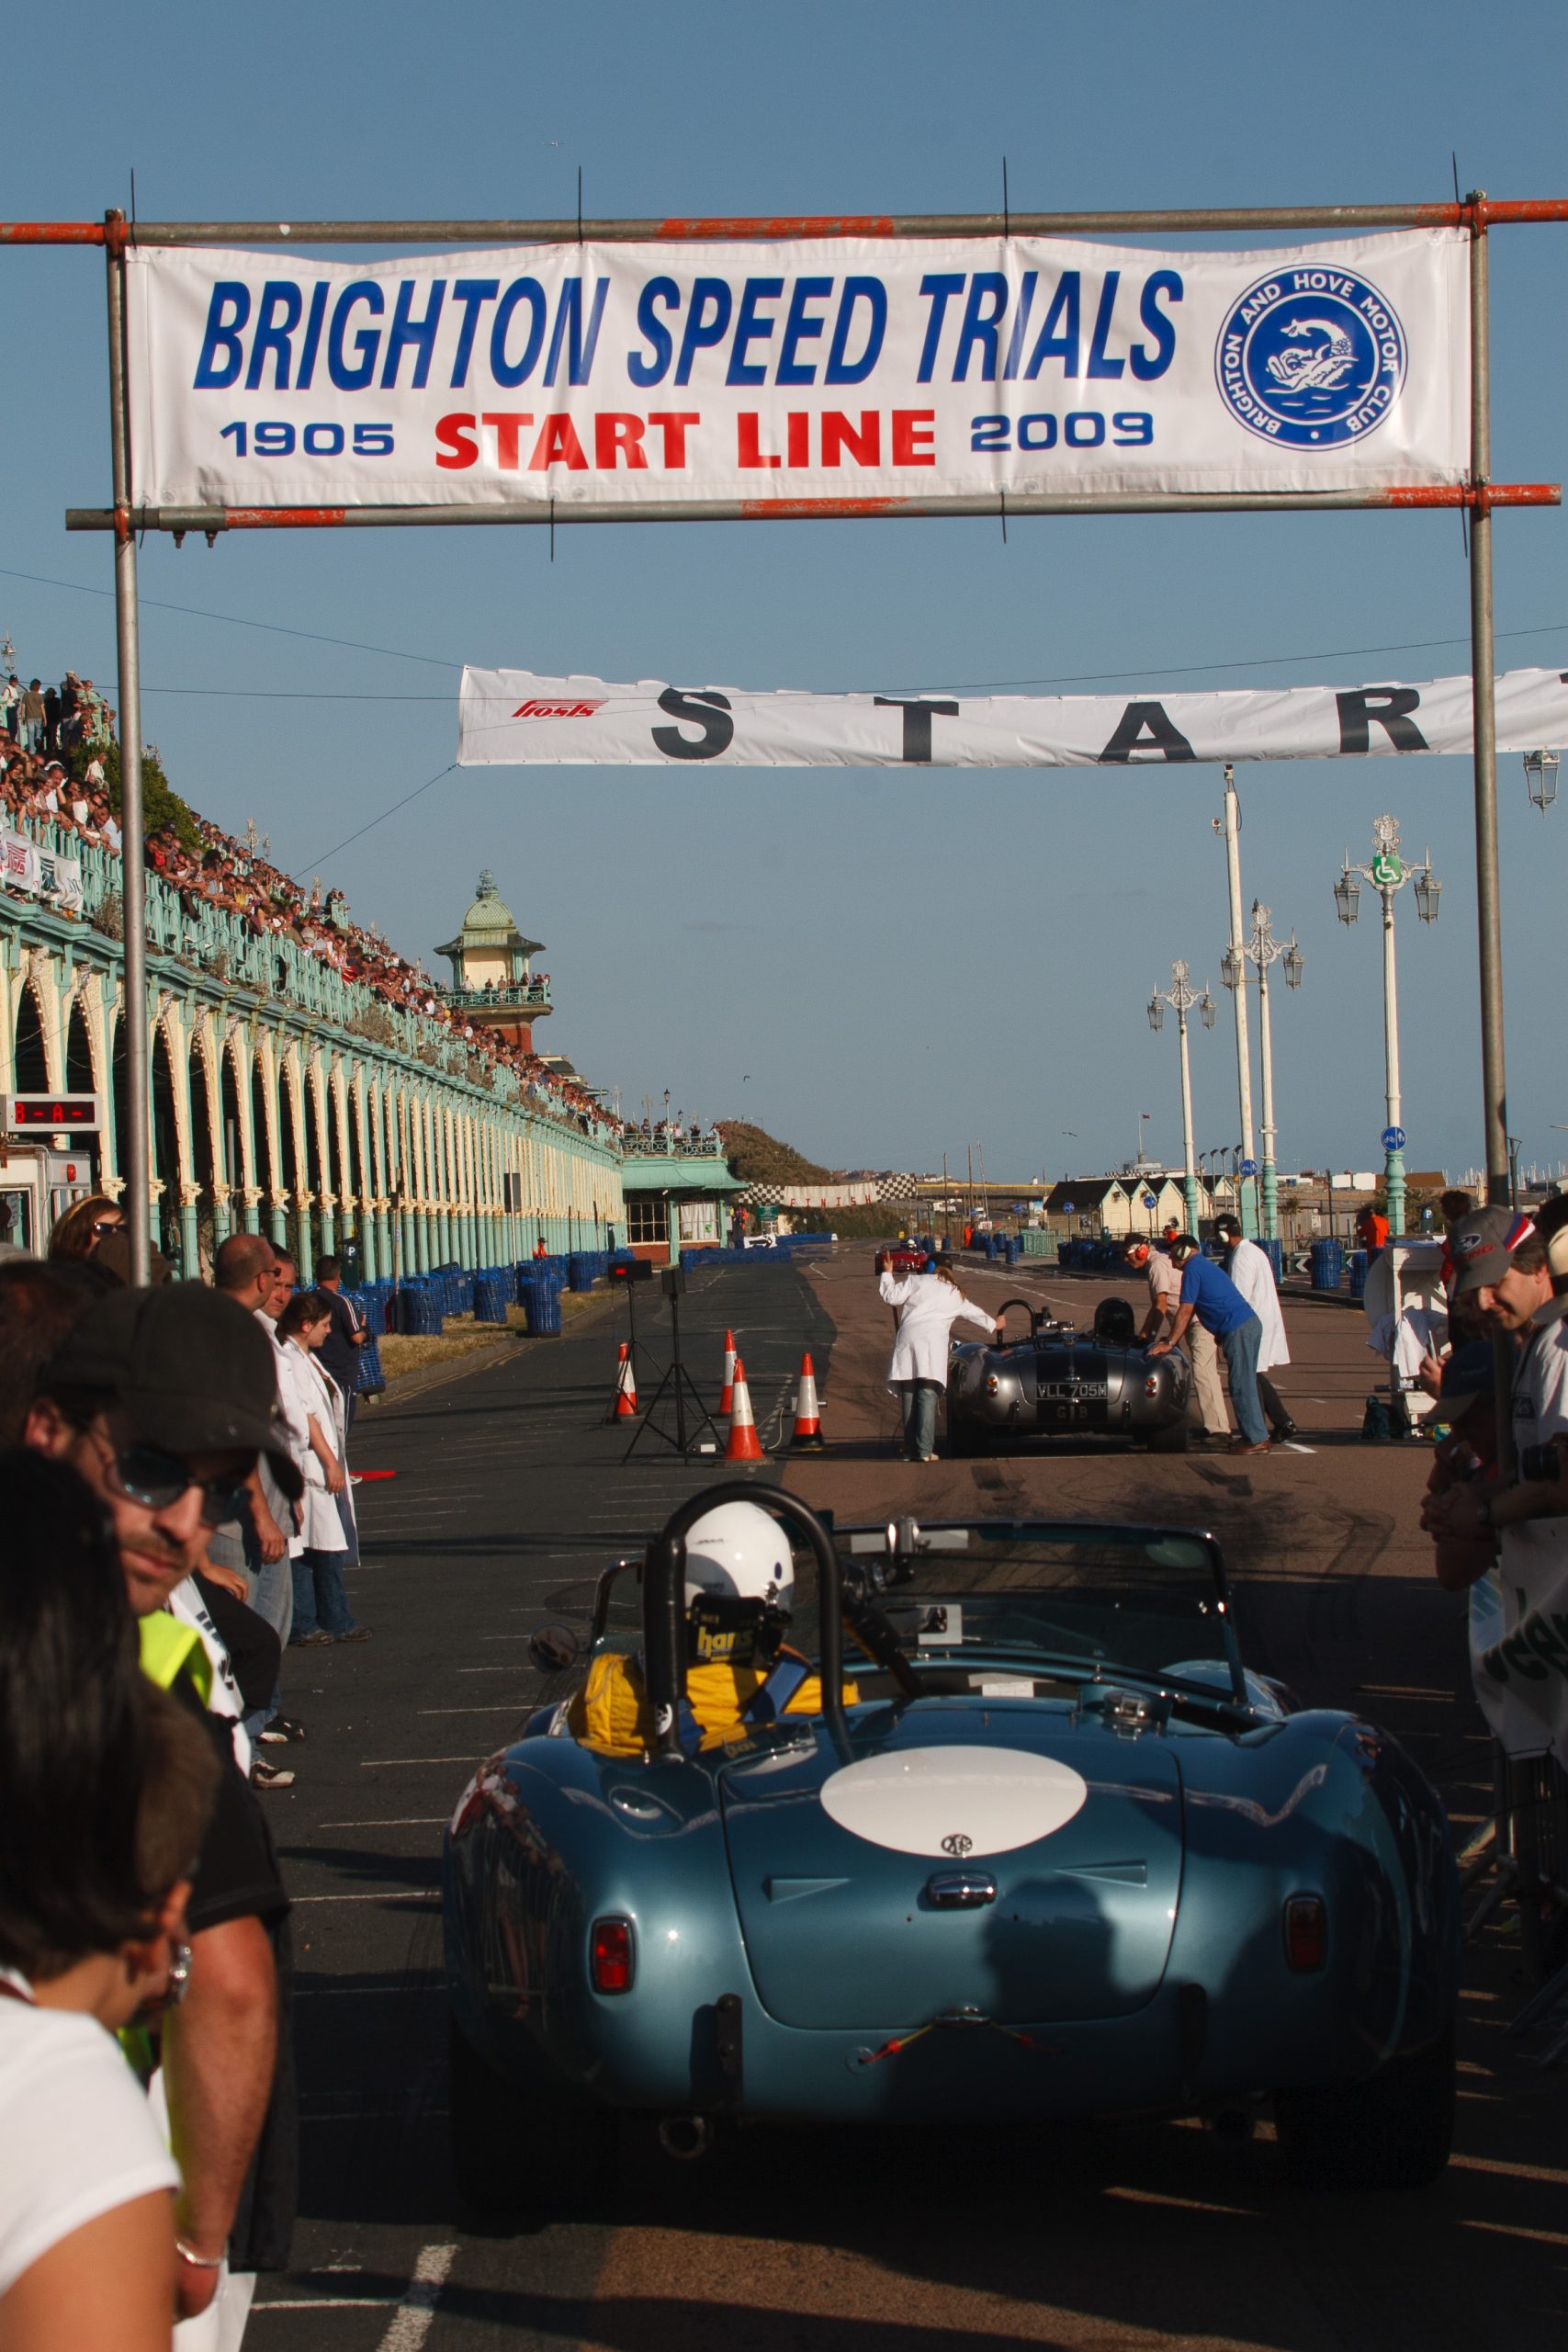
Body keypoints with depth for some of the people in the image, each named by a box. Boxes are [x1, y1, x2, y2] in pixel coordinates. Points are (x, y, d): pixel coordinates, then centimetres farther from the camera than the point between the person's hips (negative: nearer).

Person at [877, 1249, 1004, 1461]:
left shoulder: (916, 1281, 15)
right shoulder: (956, 1296, 23)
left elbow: (892, 1297, 6)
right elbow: (975, 1314, 39)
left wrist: (887, 1274, 23)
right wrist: (993, 1325, 58)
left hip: (908, 1339, 0)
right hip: (933, 1343, 0)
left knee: (909, 1397, 4)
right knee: (928, 1397, -6)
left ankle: (910, 1450, 3)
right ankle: (925, 1450, -17)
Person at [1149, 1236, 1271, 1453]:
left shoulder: (1193, 1269, -6)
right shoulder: (1205, 1266, 25)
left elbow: (1185, 1312, -8)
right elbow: (1191, 1312, 30)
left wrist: (1169, 1344, -3)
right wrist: (1172, 1340, 32)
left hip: (1237, 1330, -10)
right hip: (1250, 1323, 10)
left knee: (1242, 1387, -6)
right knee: (1246, 1384, 15)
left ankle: (1257, 1440, -5)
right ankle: (1258, 1435, 18)